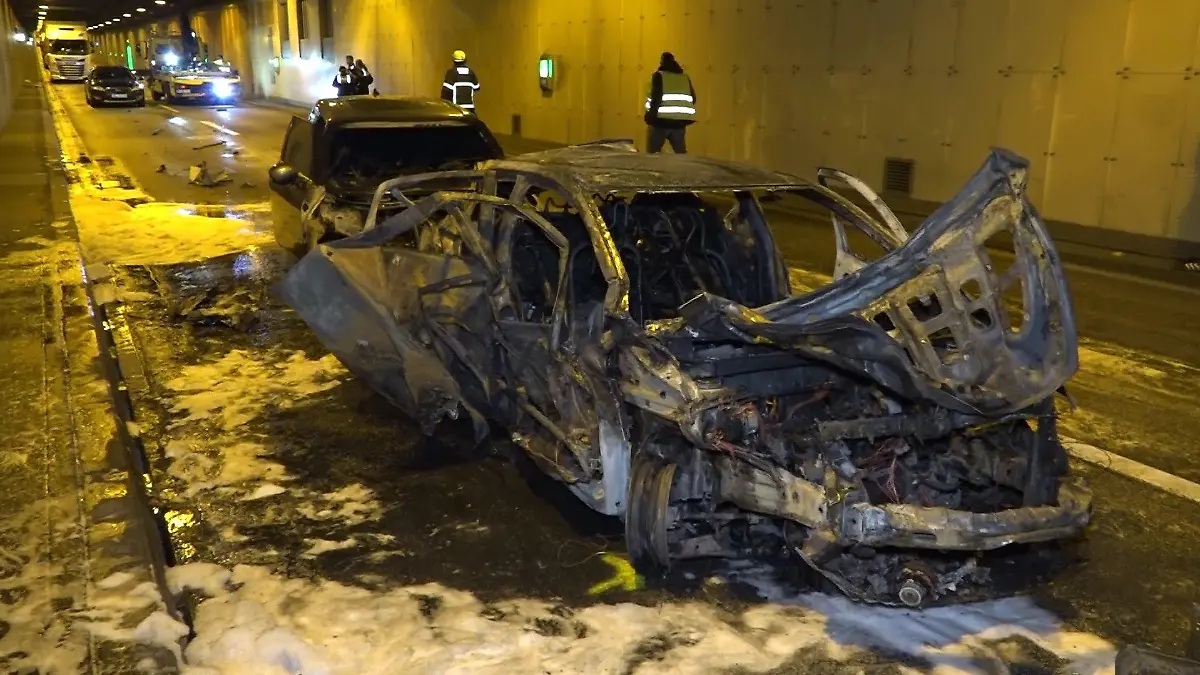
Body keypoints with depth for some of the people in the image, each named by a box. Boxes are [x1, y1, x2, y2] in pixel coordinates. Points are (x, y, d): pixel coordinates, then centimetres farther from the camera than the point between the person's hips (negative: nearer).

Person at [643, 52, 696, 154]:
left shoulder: (659, 75, -1)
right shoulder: (685, 77, 14)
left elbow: (656, 97, -12)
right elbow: (693, 98, 12)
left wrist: (650, 115, -10)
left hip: (661, 120, -4)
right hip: (679, 121, 4)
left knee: (652, 152, 2)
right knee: (681, 152, 8)